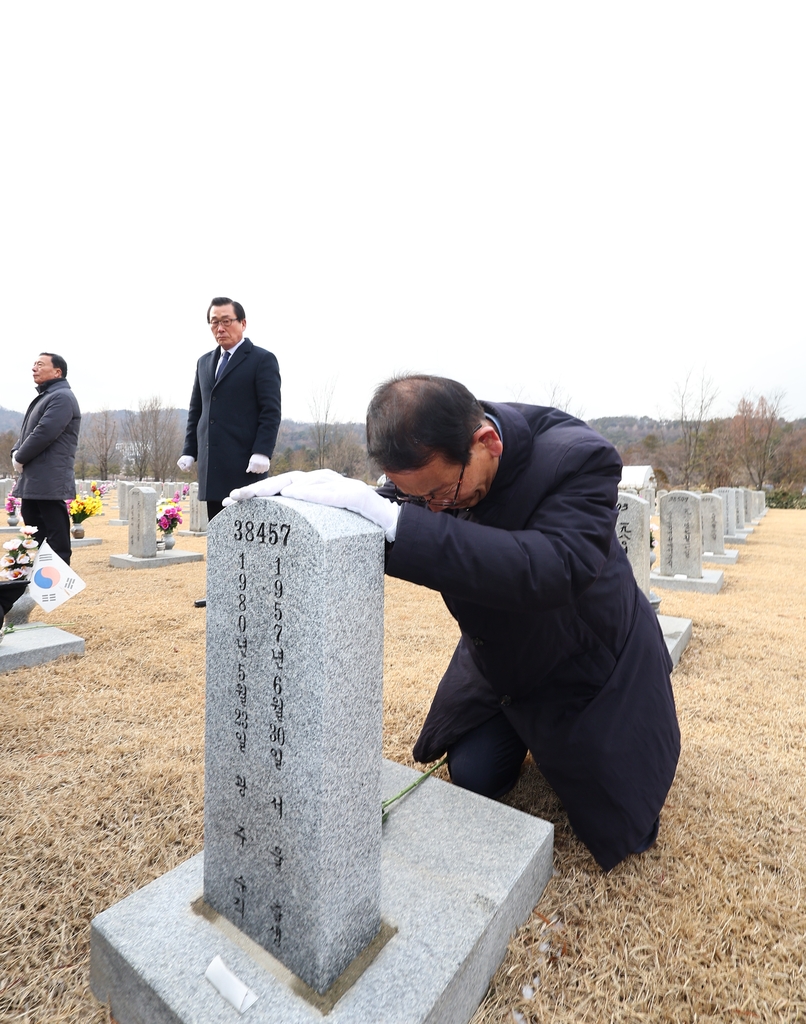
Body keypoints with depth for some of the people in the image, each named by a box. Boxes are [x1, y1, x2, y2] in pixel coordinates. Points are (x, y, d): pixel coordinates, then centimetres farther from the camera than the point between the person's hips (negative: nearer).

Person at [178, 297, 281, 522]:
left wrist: (262, 452, -18)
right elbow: (196, 410, 21)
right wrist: (189, 451, 13)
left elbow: (271, 412, -9)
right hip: (212, 467, 6)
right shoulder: (204, 362, 19)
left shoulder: (262, 360, -1)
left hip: (245, 466, -6)